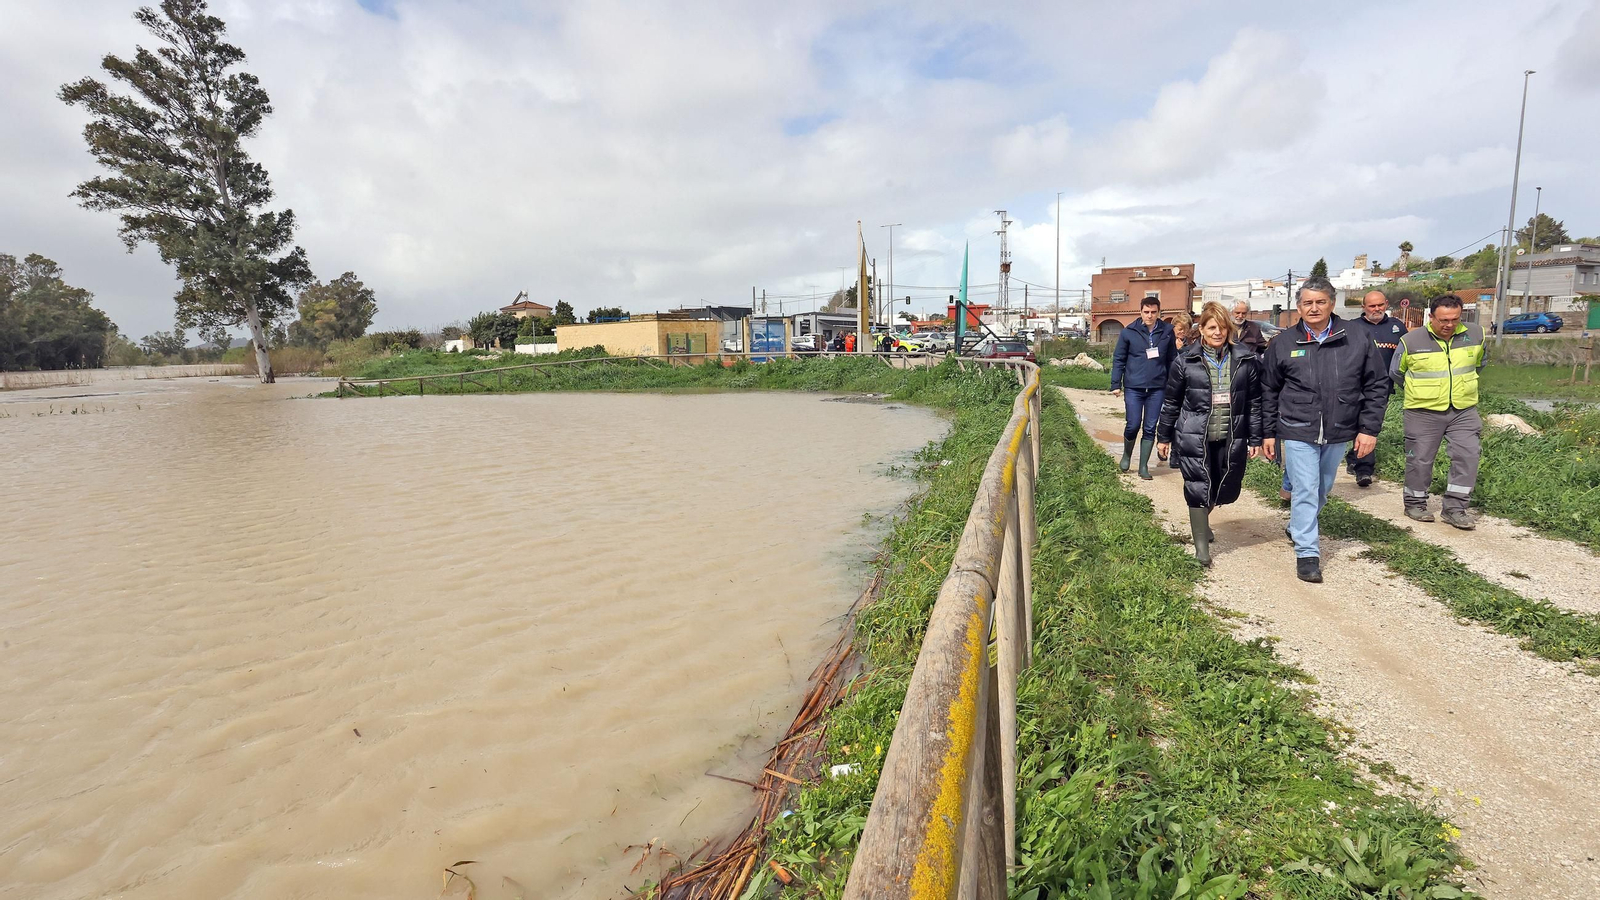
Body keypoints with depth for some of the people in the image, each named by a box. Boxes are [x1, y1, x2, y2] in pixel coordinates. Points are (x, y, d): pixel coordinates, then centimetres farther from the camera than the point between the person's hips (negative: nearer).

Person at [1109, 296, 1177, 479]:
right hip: (1133, 387, -2)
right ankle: (1126, 455, 27)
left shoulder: (1167, 332, 3)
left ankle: (1143, 466, 15)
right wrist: (1116, 384, -2)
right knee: (1133, 426, -1)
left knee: (1150, 429, 5)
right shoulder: (1129, 332, -1)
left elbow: (1172, 360, 10)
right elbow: (1118, 359, 2)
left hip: (1157, 388, 2)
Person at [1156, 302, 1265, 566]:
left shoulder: (1246, 359, 2)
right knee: (1198, 489, -3)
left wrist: (1255, 438, 4)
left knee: (1227, 490, 11)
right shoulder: (1186, 360, -2)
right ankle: (1201, 546, 8)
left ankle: (1203, 518, 43)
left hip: (1231, 439, 2)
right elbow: (1171, 402, 5)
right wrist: (1163, 436, 9)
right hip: (1194, 438, -2)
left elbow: (1255, 402, 6)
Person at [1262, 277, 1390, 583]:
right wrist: (1268, 433, 2)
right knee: (1305, 491, -5)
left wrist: (1369, 429, -2)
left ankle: (1297, 528, 40)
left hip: (1338, 434, 3)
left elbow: (1377, 387, 4)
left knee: (1322, 490, 17)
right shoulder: (1282, 344, -2)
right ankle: (1307, 553, 0)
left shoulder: (1358, 343, 0)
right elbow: (1268, 391, 4)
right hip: (1298, 432, -3)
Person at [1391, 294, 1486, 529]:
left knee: (1467, 456, -4)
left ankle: (1454, 508, 5)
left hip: (1464, 411, 3)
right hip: (1424, 412, -3)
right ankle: (1415, 503, 21)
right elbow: (1395, 372, 8)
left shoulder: (1475, 335, 2)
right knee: (1420, 459, 4)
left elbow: (1479, 363, 23)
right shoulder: (1411, 341, -7)